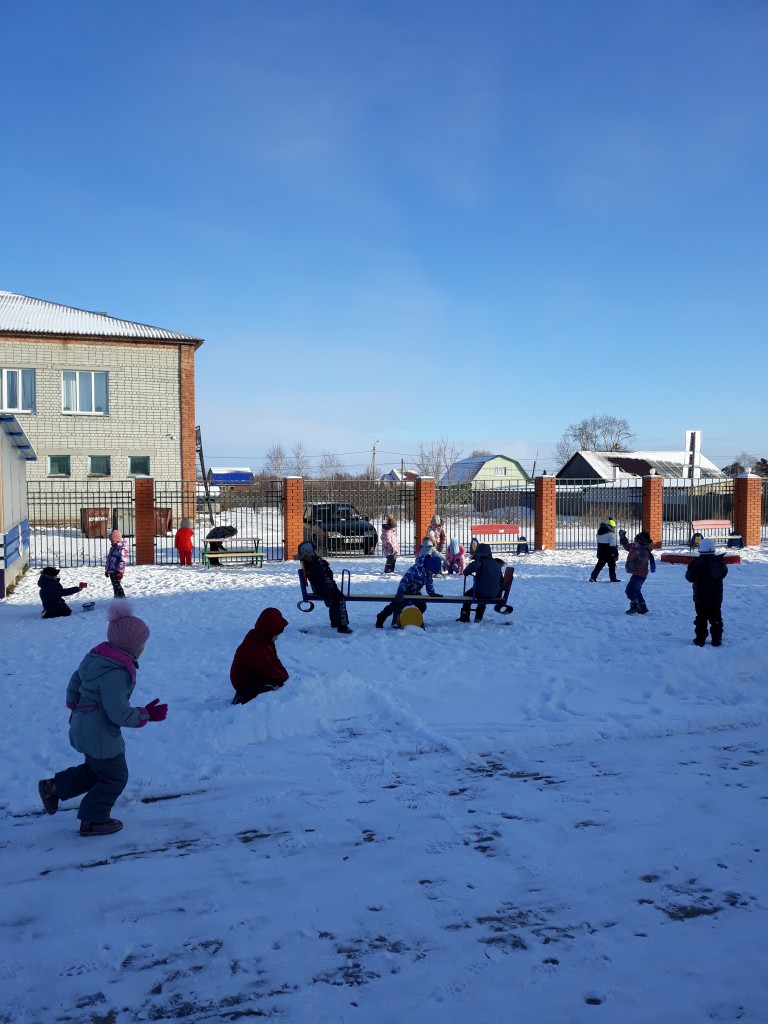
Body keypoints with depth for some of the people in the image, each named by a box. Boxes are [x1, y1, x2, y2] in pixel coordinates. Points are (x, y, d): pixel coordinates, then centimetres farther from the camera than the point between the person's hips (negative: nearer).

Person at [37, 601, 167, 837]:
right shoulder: (116, 673, -29)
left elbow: (74, 683, 15)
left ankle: (54, 787, 28)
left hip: (82, 727, 10)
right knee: (114, 777, 10)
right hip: (100, 734, -9)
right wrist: (146, 715, -15)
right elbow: (119, 713, -29)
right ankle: (93, 820, 23)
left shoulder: (98, 656, 2)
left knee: (96, 769, 28)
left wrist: (75, 710, 27)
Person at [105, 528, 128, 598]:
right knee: (115, 586, 14)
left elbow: (122, 561, -20)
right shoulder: (112, 548, 17)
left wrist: (119, 571, -24)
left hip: (117, 572, -9)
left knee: (117, 586, -12)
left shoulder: (122, 549, -13)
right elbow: (108, 559, 23)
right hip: (111, 571, 9)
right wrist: (106, 570, 22)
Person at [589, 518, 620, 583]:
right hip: (609, 553, -7)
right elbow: (613, 545, -16)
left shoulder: (600, 532, 9)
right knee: (612, 565, 6)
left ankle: (593, 578, 8)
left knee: (599, 565, 13)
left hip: (601, 552, 7)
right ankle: (613, 578, 8)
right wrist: (616, 553, -11)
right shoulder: (611, 533, -14)